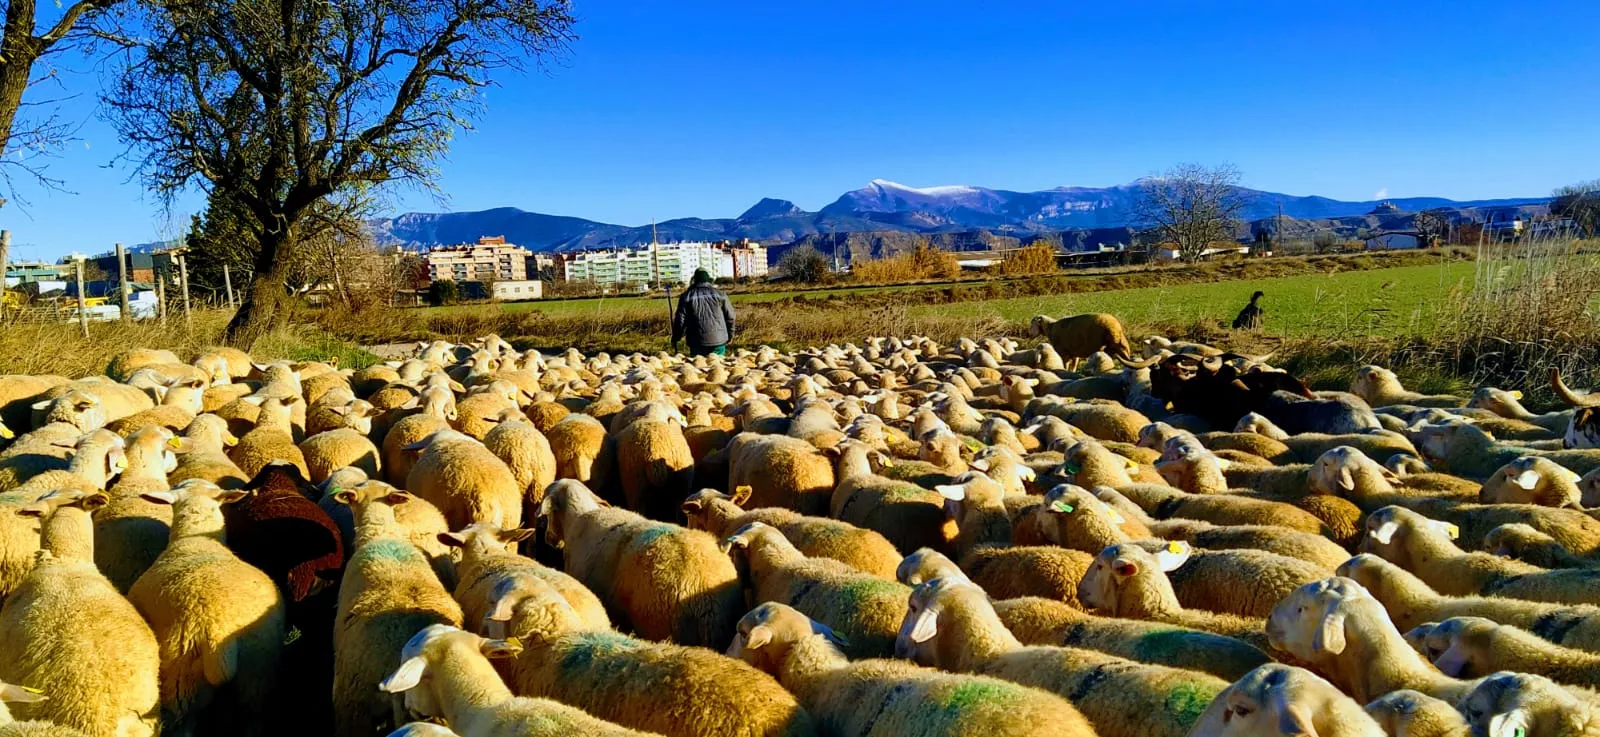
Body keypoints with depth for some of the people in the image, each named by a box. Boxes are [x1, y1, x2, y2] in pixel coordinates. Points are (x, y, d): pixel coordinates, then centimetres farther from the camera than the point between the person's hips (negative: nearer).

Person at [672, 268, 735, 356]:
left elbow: (680, 319, -2)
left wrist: (675, 338, 10)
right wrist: (730, 335, 20)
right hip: (718, 340, 1)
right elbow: (730, 316, 7)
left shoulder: (687, 296, 0)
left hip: (697, 342, -1)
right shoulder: (719, 294, 4)